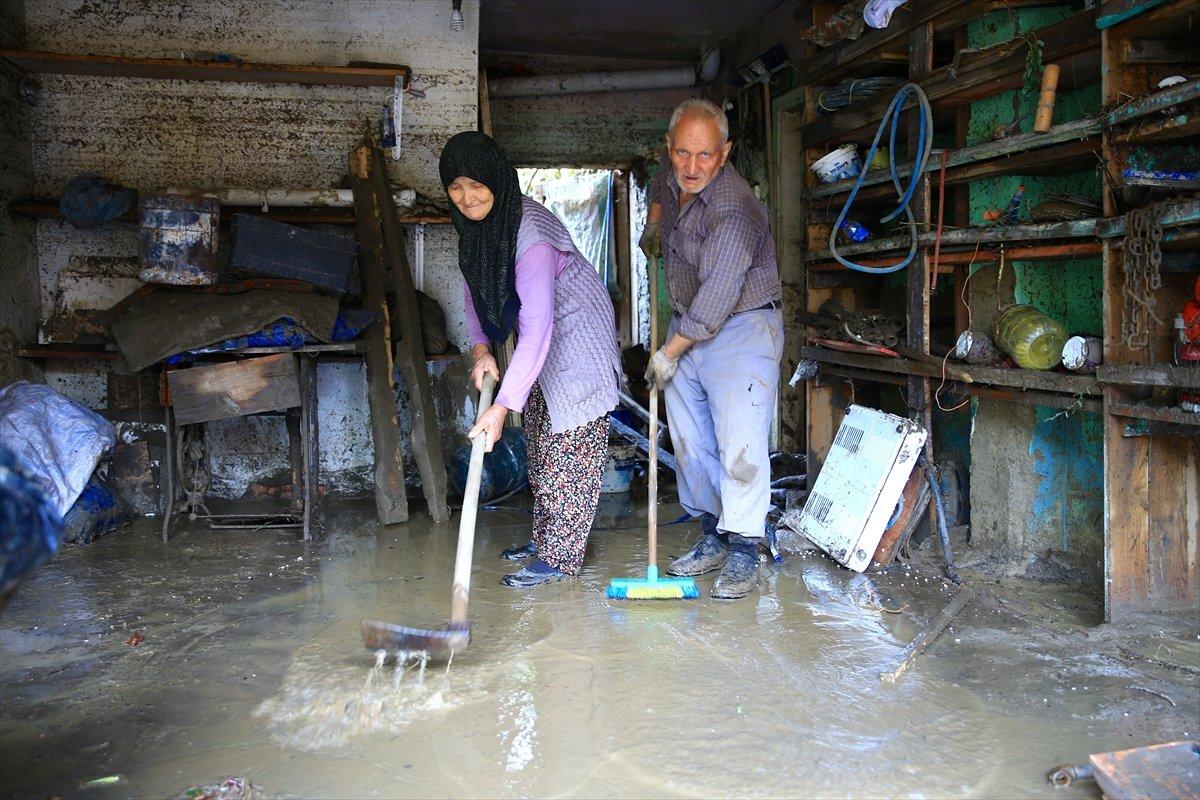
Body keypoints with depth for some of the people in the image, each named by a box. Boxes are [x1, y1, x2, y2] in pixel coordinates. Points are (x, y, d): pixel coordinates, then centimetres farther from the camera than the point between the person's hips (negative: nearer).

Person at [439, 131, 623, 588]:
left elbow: (537, 327, -40)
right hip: (540, 329, 9)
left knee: (570, 440, -9)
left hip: (575, 327, -9)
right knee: (539, 440, 15)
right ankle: (546, 537, 28)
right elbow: (474, 287, 7)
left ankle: (561, 556, -4)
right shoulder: (474, 221, -6)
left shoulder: (529, 233, -34)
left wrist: (504, 405, -44)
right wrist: (480, 348, -10)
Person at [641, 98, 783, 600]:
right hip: (687, 324, 8)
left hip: (741, 327, -8)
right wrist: (654, 221, 17)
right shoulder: (673, 169, 0)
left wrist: (668, 354, -19)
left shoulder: (732, 211, -26)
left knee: (739, 443, -15)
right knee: (690, 442, 9)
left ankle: (743, 553, -6)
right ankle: (712, 539, 21)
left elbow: (715, 300, -27)